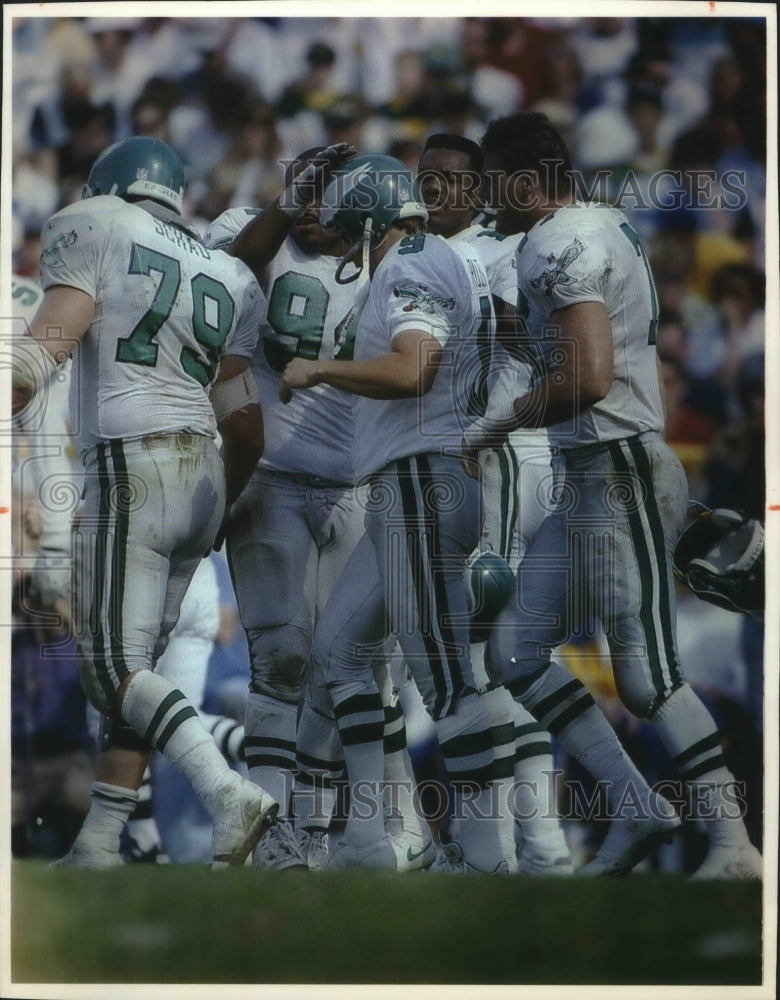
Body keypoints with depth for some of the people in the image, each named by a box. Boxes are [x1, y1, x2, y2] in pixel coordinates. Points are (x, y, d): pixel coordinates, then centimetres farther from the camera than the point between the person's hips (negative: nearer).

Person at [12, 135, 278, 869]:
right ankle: (94, 849, 11)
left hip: (131, 467, -7)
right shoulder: (227, 279, 19)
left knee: (114, 669, -8)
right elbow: (245, 425, 16)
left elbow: (50, 338, -10)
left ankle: (229, 795, -27)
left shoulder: (91, 230, 4)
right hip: (202, 474, 7)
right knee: (135, 665, 12)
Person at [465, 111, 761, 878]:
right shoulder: (601, 227, 14)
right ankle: (635, 805, 10)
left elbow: (589, 378, -23)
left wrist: (502, 422, -9)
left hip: (620, 471, -10)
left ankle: (733, 844, -7)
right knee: (517, 650, 10)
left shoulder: (560, 246, -15)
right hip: (591, 479, 10)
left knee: (647, 674, -9)